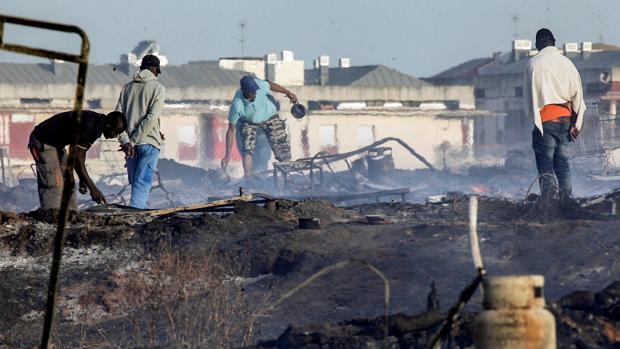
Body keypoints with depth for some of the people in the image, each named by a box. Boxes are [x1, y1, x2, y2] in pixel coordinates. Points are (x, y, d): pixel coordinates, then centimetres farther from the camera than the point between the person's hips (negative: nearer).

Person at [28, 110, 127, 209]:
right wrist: (93, 188, -30)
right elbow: (77, 158, -31)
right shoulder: (87, 125, -31)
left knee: (68, 183, 8)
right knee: (54, 184, -17)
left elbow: (81, 153, 11)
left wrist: (83, 179, 7)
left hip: (57, 145, 10)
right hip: (42, 142, -10)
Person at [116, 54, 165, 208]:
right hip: (149, 143, -5)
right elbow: (152, 118, -14)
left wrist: (126, 141, -7)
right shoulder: (158, 88, -3)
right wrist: (133, 141, -12)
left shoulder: (127, 87, 12)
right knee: (142, 183, -8)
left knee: (135, 183, 15)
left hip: (130, 144, 5)